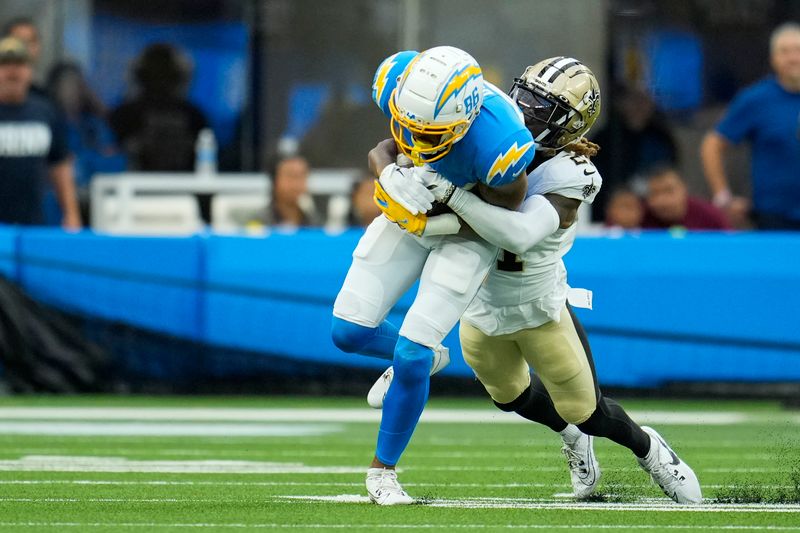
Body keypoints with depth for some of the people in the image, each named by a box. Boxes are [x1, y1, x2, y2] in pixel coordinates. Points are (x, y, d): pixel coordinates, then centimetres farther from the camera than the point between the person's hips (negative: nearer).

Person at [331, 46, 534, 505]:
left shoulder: (497, 144, -40)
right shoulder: (399, 78, -26)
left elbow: (509, 211, -20)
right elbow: (389, 144, -5)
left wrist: (441, 222, -27)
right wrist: (388, 170, -28)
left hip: (468, 231, -5)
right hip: (410, 209, 5)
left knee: (411, 355, -10)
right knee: (349, 332, 0)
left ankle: (383, 470, 12)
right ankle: (424, 358, 34)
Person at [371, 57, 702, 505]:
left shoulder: (567, 177, -26)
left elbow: (520, 234, -43)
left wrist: (451, 193, -48)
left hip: (539, 309, -5)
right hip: (483, 311, 5)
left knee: (584, 411, 6)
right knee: (512, 396, 24)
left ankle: (649, 448, 36)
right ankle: (572, 437, 54)